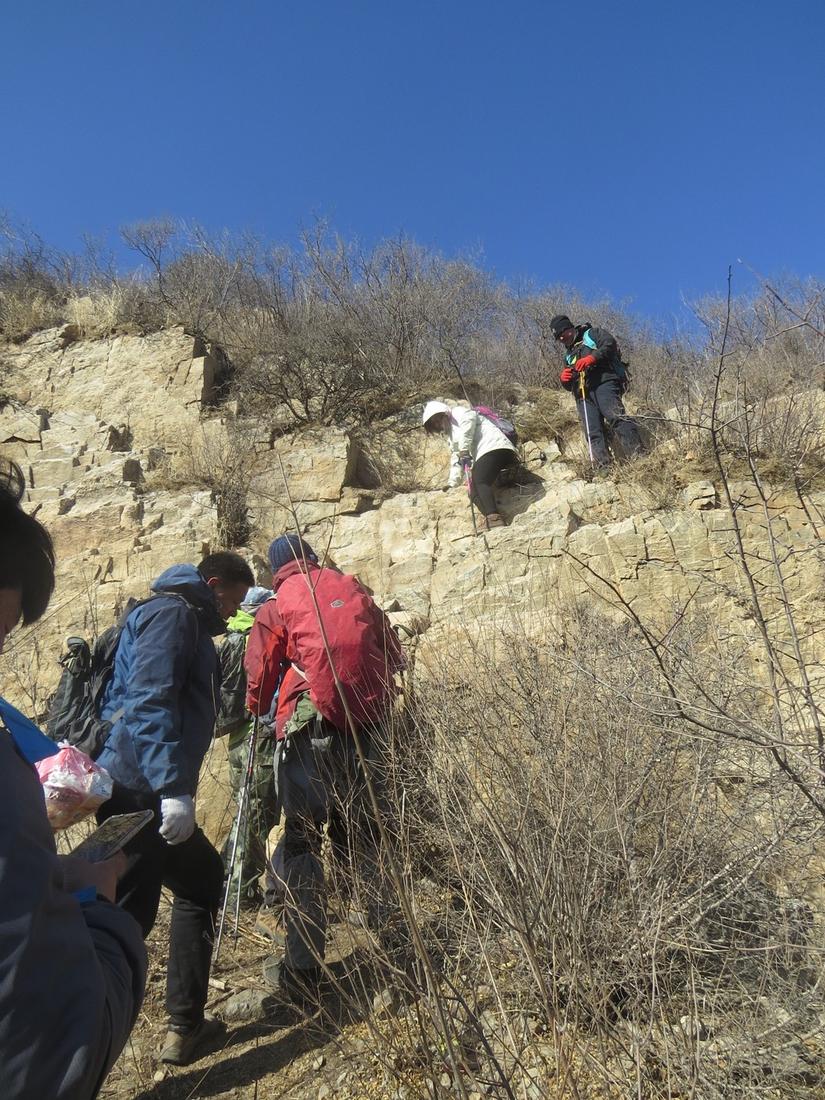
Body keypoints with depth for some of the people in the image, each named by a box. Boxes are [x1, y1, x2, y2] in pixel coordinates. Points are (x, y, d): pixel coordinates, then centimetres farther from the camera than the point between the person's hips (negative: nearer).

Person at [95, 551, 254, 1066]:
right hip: (139, 790, -10)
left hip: (152, 794, 11)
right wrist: (173, 787, -28)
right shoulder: (171, 614, -11)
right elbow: (148, 702, -23)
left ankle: (186, 1024, 24)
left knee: (202, 881, 15)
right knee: (127, 914, -1)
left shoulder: (189, 625, 21)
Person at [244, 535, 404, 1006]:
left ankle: (303, 973, 1)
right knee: (358, 832, 19)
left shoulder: (279, 605, 4)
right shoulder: (354, 589, 12)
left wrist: (259, 710, 29)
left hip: (311, 727, -4)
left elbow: (259, 678, 8)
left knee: (303, 842, 3)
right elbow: (393, 656, 14)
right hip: (366, 725, 4)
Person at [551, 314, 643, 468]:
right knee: (593, 434, -11)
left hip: (604, 382, -6)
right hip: (583, 395, 6)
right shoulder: (568, 356, 35)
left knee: (615, 417, -28)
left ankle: (637, 456, -37)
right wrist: (564, 379, 8)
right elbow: (569, 386, 33)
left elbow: (610, 343, -2)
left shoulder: (592, 334, 19)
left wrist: (592, 357, -17)